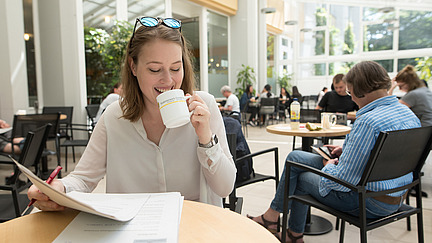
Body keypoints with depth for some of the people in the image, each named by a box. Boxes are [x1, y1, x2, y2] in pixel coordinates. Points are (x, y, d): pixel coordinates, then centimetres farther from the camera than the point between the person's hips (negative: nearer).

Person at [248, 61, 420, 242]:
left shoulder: (368, 122, -28)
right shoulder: (410, 114, 4)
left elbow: (344, 181, -25)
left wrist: (329, 167, -4)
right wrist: (346, 150, 12)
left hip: (370, 203, -9)